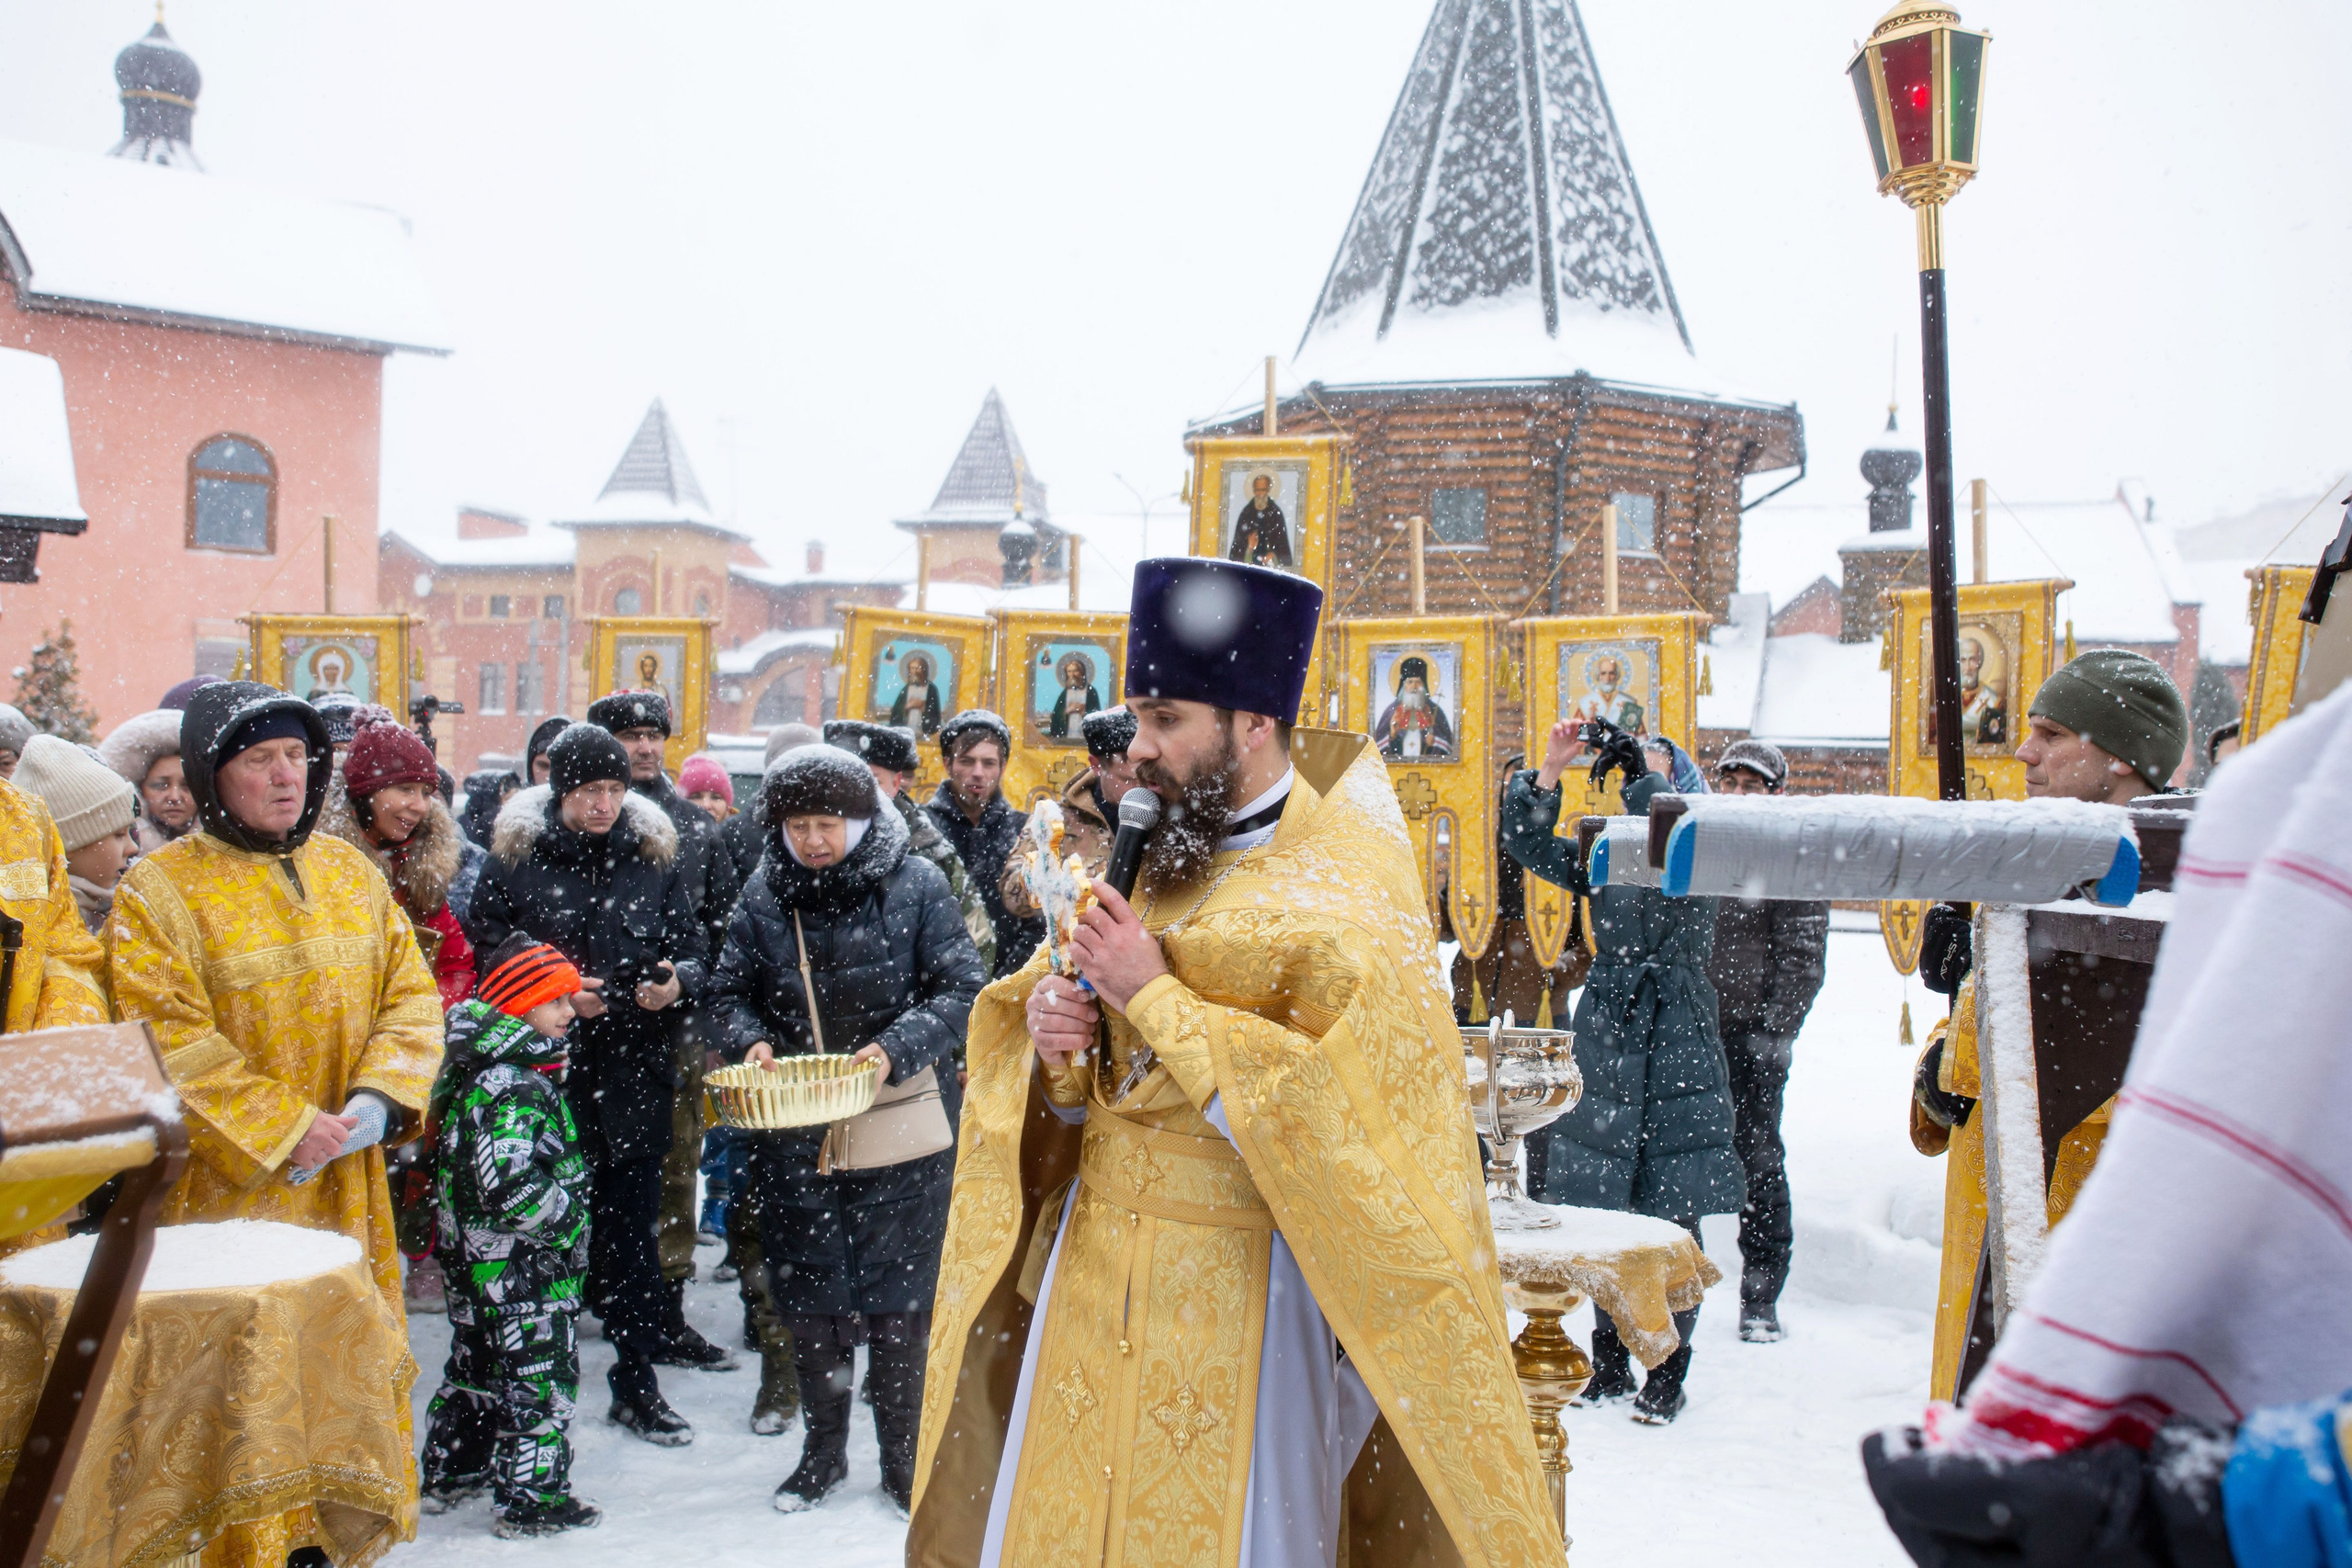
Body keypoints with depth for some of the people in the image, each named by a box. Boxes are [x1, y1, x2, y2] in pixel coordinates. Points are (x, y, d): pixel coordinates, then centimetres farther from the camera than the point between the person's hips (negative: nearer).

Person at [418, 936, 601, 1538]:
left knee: (476, 1365, 23)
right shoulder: (513, 1088, -24)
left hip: (473, 1262, 10)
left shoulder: (479, 1073, 9)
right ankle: (531, 1499, 8)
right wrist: (570, 1217, -18)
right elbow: (509, 1185, -31)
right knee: (540, 1377, 0)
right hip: (520, 1266, -10)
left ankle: (447, 1476, 36)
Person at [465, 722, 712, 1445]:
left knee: (631, 1218, 6)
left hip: (635, 1067, 2)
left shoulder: (653, 856, 6)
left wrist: (677, 980, -11)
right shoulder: (514, 858, -1)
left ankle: (635, 1376, 16)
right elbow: (483, 957, 0)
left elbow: (694, 950, 11)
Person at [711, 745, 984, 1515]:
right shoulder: (765, 897, 1)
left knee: (898, 1302, 7)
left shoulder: (916, 886, -7)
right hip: (794, 1139, 3)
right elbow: (729, 990, 10)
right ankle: (823, 1449, 33)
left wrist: (899, 1049, -21)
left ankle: (903, 1458, 24)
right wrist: (750, 1041, -11)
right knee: (808, 1294, 14)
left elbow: (963, 988, -7)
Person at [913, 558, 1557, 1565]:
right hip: (1095, 1261, 6)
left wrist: (1156, 999, -20)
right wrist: (1053, 1036, -8)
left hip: (1240, 1285, -6)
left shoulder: (1342, 896, -12)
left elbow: (1335, 1110, -23)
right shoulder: (1144, 860, 8)